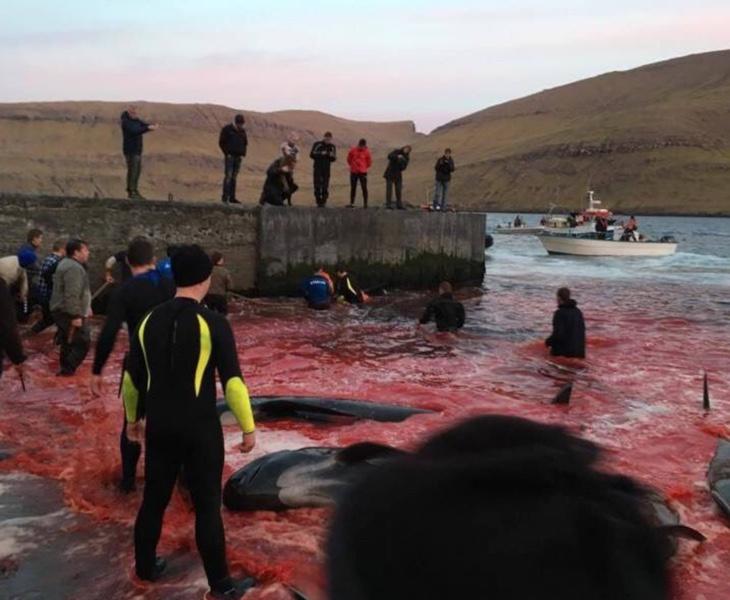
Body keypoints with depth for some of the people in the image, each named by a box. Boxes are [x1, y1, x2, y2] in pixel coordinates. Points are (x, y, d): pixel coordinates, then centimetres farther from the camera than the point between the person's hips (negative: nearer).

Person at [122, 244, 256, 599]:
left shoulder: (150, 321, 3)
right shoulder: (213, 323, -13)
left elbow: (131, 378, 11)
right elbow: (232, 380, -15)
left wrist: (133, 418, 25)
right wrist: (248, 427, -7)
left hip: (160, 426, 5)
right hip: (200, 428, -5)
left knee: (154, 499, 19)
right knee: (207, 506, 4)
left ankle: (145, 568, 36)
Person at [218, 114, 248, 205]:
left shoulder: (242, 131, 13)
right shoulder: (227, 129, -3)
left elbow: (245, 143, 22)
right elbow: (221, 142, -4)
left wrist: (243, 154, 10)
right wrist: (227, 153, -9)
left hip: (238, 157, 5)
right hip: (229, 156, -5)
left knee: (234, 177, 6)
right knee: (228, 176, -11)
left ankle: (232, 197, 8)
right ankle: (225, 197, -12)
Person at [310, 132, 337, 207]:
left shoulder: (332, 147, 8)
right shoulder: (317, 144, -2)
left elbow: (333, 159, 11)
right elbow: (312, 155, -7)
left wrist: (332, 156, -13)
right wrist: (321, 154, -18)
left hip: (327, 169, 2)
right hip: (318, 168, -2)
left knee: (325, 186, -1)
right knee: (317, 185, -3)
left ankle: (323, 202, 5)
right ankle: (318, 201, 5)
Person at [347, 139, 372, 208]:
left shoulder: (366, 151, -4)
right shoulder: (353, 150, -2)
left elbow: (369, 161, 6)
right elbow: (349, 159, 12)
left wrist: (365, 168, 10)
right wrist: (352, 165, 13)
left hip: (363, 172, -2)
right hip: (353, 172, 2)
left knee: (364, 188, -3)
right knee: (353, 188, 8)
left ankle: (365, 203, 2)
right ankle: (351, 203, 14)